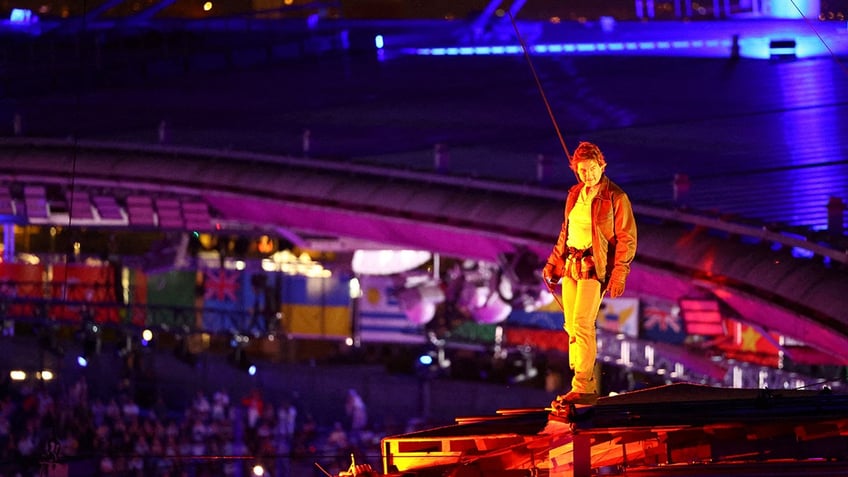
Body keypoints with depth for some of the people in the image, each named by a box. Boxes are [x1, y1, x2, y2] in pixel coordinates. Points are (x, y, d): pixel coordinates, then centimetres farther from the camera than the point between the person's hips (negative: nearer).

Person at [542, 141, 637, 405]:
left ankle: (583, 387, -19)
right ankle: (584, 385, 11)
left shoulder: (616, 198, -7)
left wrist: (619, 273, -16)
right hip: (571, 264, 7)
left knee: (582, 324, -17)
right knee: (571, 327, 6)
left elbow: (627, 238, -8)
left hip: (594, 266, -7)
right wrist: (553, 264, 22)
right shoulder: (575, 195, 13)